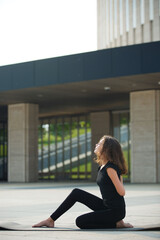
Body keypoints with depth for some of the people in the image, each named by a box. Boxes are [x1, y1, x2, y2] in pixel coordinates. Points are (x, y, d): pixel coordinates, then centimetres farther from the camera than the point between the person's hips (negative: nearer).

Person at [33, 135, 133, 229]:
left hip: (116, 211, -9)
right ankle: (51, 220, 8)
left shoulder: (110, 168, -20)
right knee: (76, 193, 4)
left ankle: (116, 224, -4)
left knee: (80, 222, -13)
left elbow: (122, 192, -21)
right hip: (105, 206, 9)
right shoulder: (102, 167, 9)